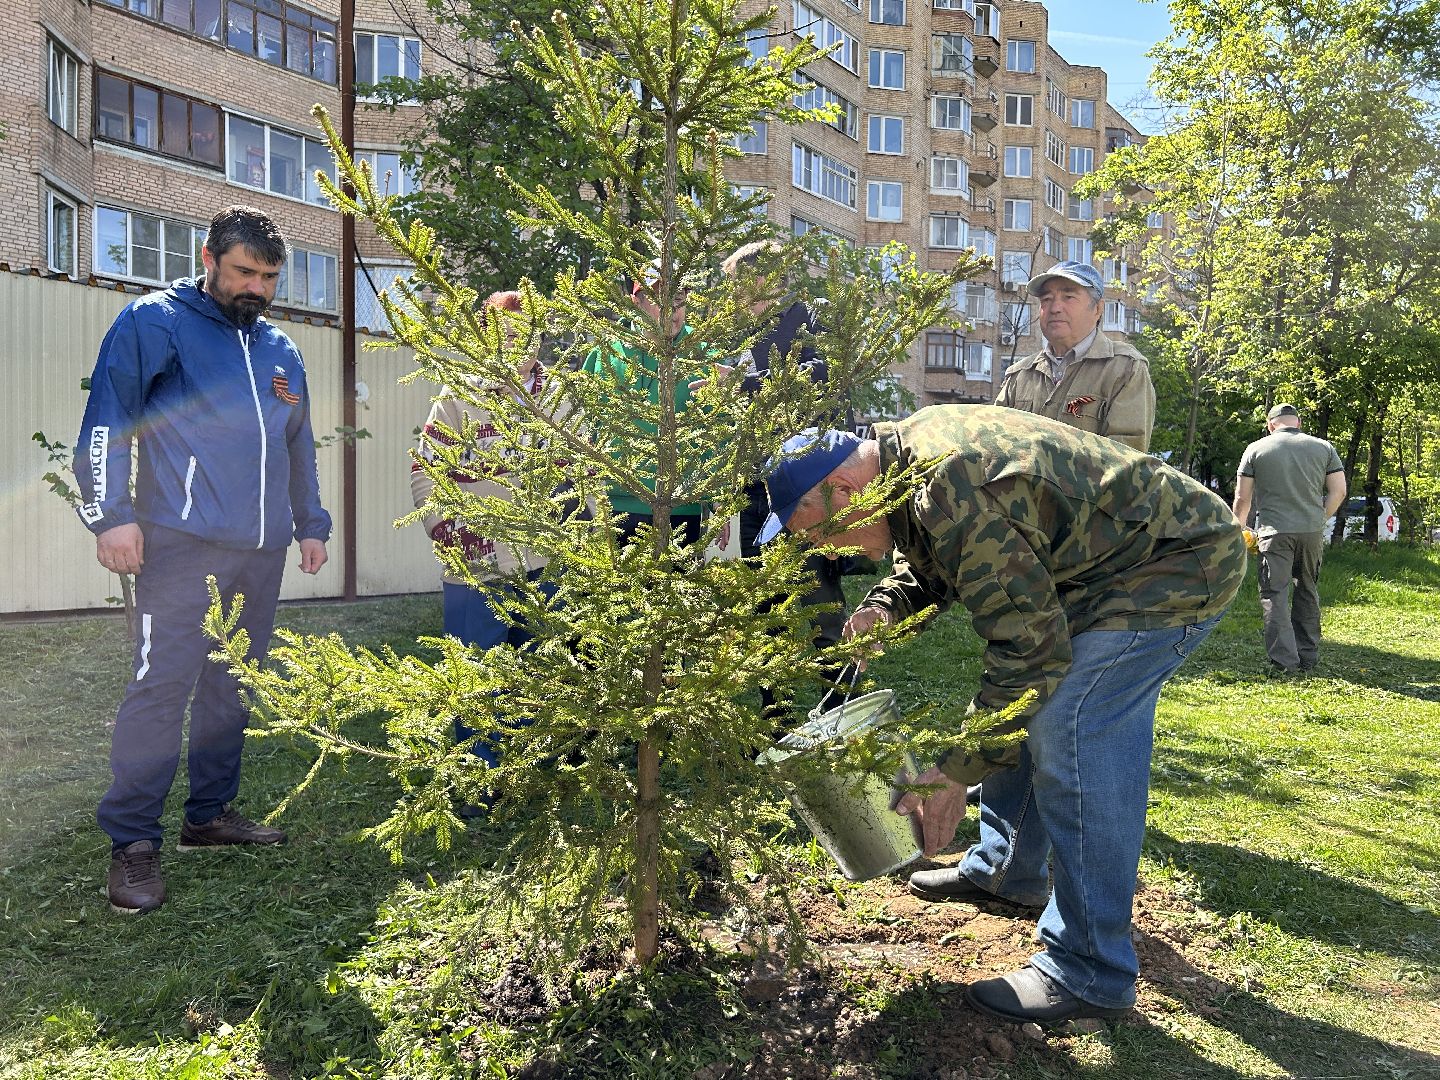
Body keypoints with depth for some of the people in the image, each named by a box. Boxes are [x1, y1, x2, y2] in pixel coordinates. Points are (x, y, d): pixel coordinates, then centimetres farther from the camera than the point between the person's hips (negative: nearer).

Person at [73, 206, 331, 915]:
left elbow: (299, 446, 25)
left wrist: (311, 524, 22)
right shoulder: (157, 321, 0)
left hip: (263, 549, 6)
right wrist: (111, 513, -16)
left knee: (232, 686, 11)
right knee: (163, 683, -10)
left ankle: (210, 814, 23)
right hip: (185, 543, -6)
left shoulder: (280, 350, 19)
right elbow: (107, 416, -8)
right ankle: (133, 841, -1)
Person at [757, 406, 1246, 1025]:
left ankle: (1091, 973, -8)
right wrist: (882, 607, -8)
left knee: (1066, 731, -20)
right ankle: (1009, 871, 32)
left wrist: (957, 770, -25)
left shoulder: (950, 494, -32)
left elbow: (1029, 646, -30)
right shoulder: (907, 449, -1)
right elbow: (926, 565, 14)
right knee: (1018, 708, 15)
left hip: (1180, 565, -10)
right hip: (1102, 562, 10)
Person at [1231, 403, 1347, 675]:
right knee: (1308, 592, 16)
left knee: (1275, 594, 0)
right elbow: (1338, 492, 5)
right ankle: (1308, 657, 22)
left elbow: (1242, 499, 2)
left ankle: (1285, 661, -6)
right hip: (1313, 531, 3)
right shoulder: (1323, 448, 10)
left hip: (1274, 531, -3)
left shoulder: (1255, 449, 3)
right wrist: (1319, 519, 19)